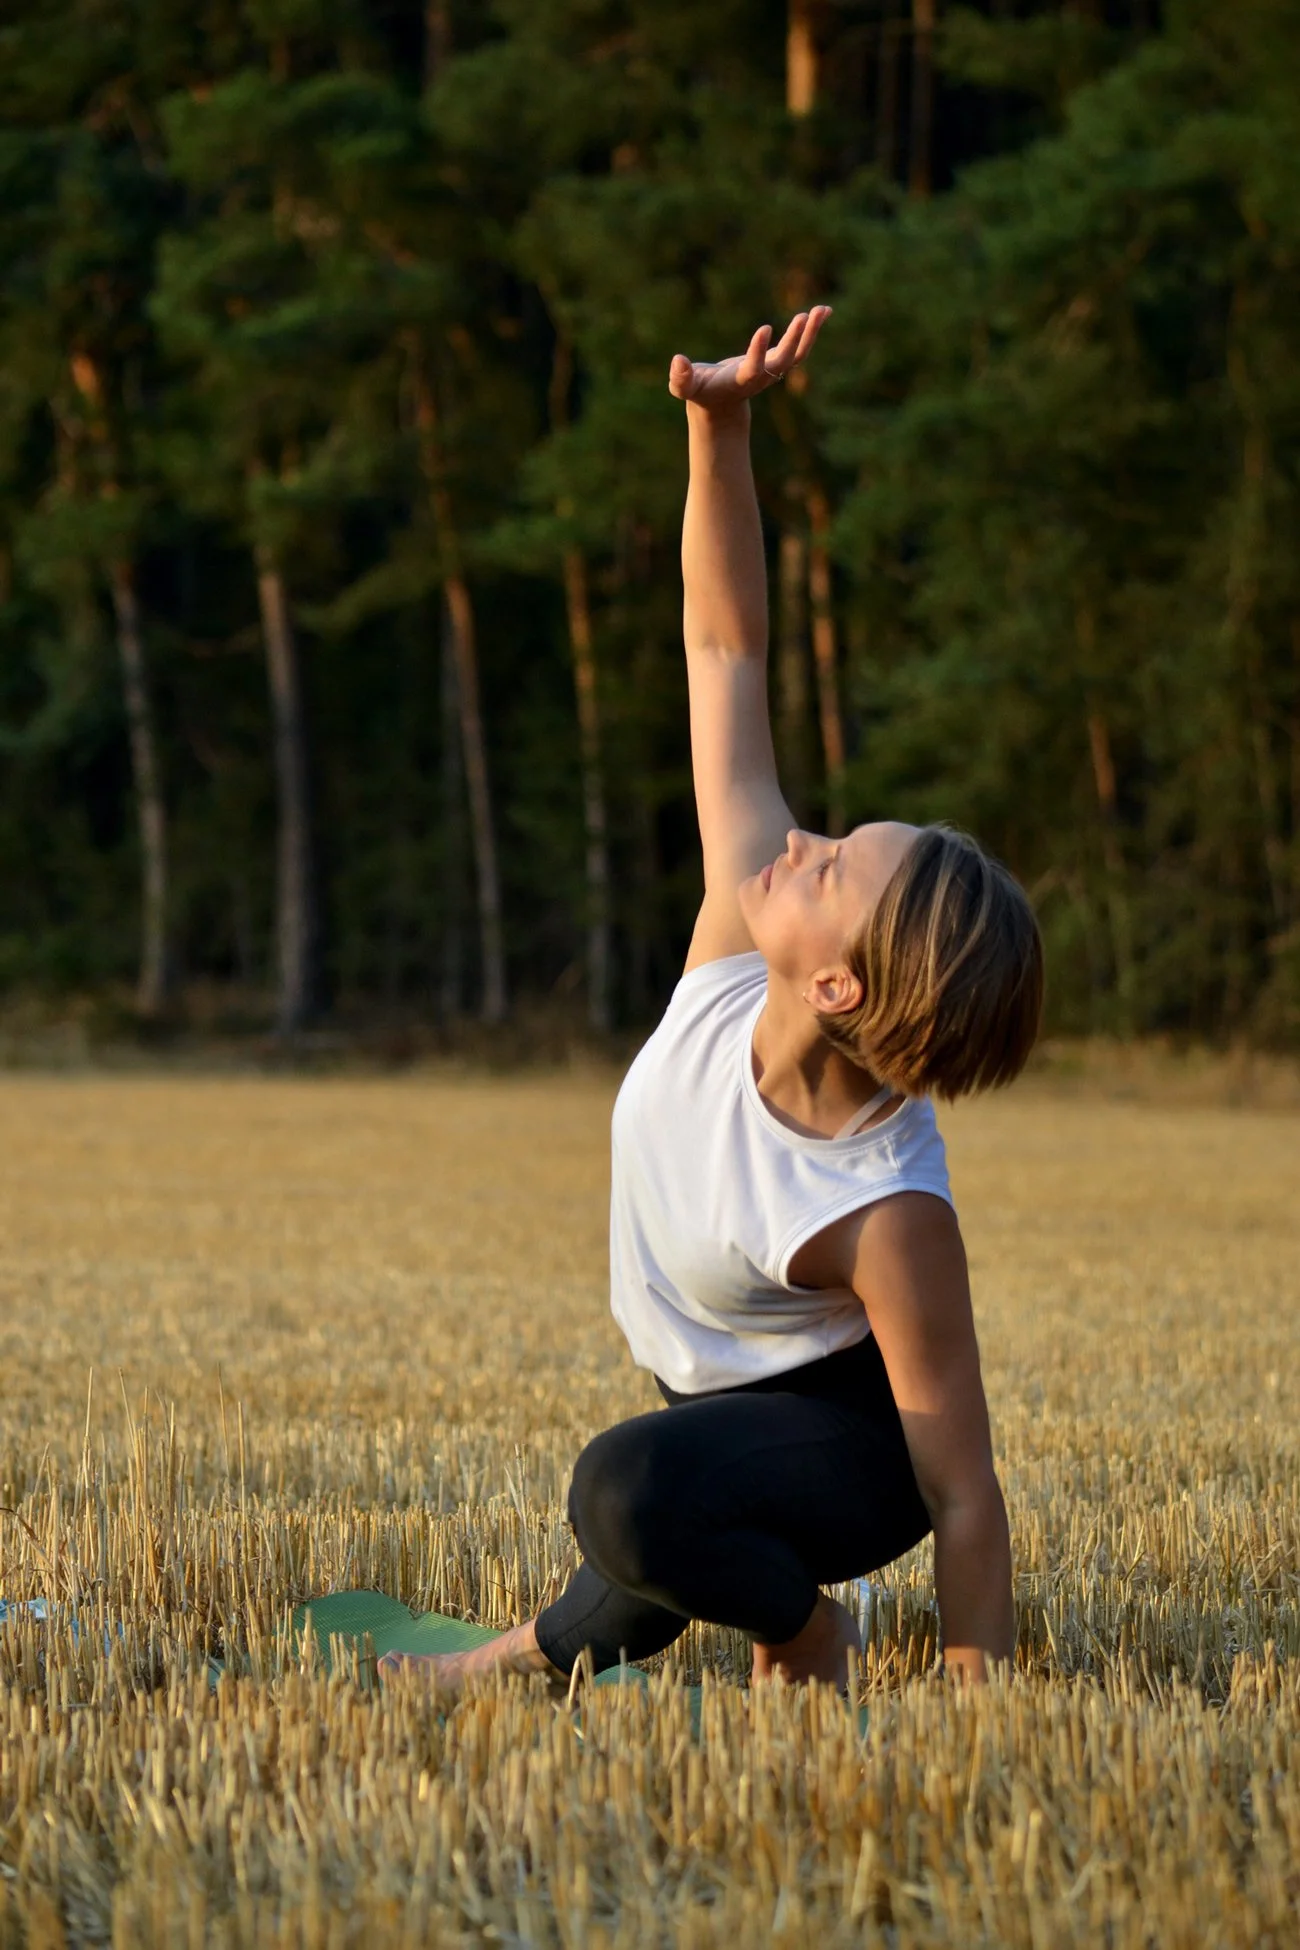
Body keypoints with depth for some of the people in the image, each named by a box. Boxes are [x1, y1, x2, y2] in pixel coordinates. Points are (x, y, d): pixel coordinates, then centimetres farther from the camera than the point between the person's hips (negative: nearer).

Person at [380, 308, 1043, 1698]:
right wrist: (718, 431, -33)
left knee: (630, 1492, -34)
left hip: (845, 1437, -7)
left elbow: (960, 1494, -30)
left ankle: (803, 1633, -9)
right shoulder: (733, 954, -23)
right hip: (728, 1413, 7)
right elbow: (725, 648, -20)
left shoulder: (888, 1213, -38)